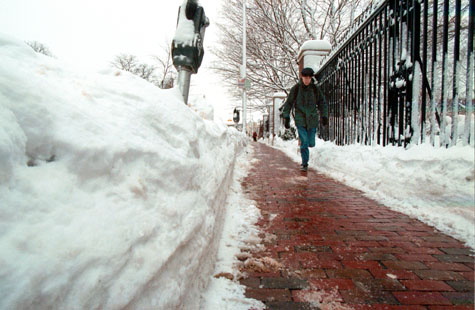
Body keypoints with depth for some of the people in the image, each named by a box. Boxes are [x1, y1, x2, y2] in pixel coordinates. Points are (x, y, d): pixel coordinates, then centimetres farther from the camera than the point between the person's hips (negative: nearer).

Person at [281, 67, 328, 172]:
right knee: (304, 142, -9)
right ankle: (304, 164, 5)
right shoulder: (295, 88, -3)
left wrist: (324, 116, 0)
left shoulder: (315, 89, 1)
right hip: (300, 120, -2)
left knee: (311, 143, 5)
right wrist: (286, 117, -5)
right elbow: (288, 103, 1)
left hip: (312, 119, 2)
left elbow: (322, 103, 9)